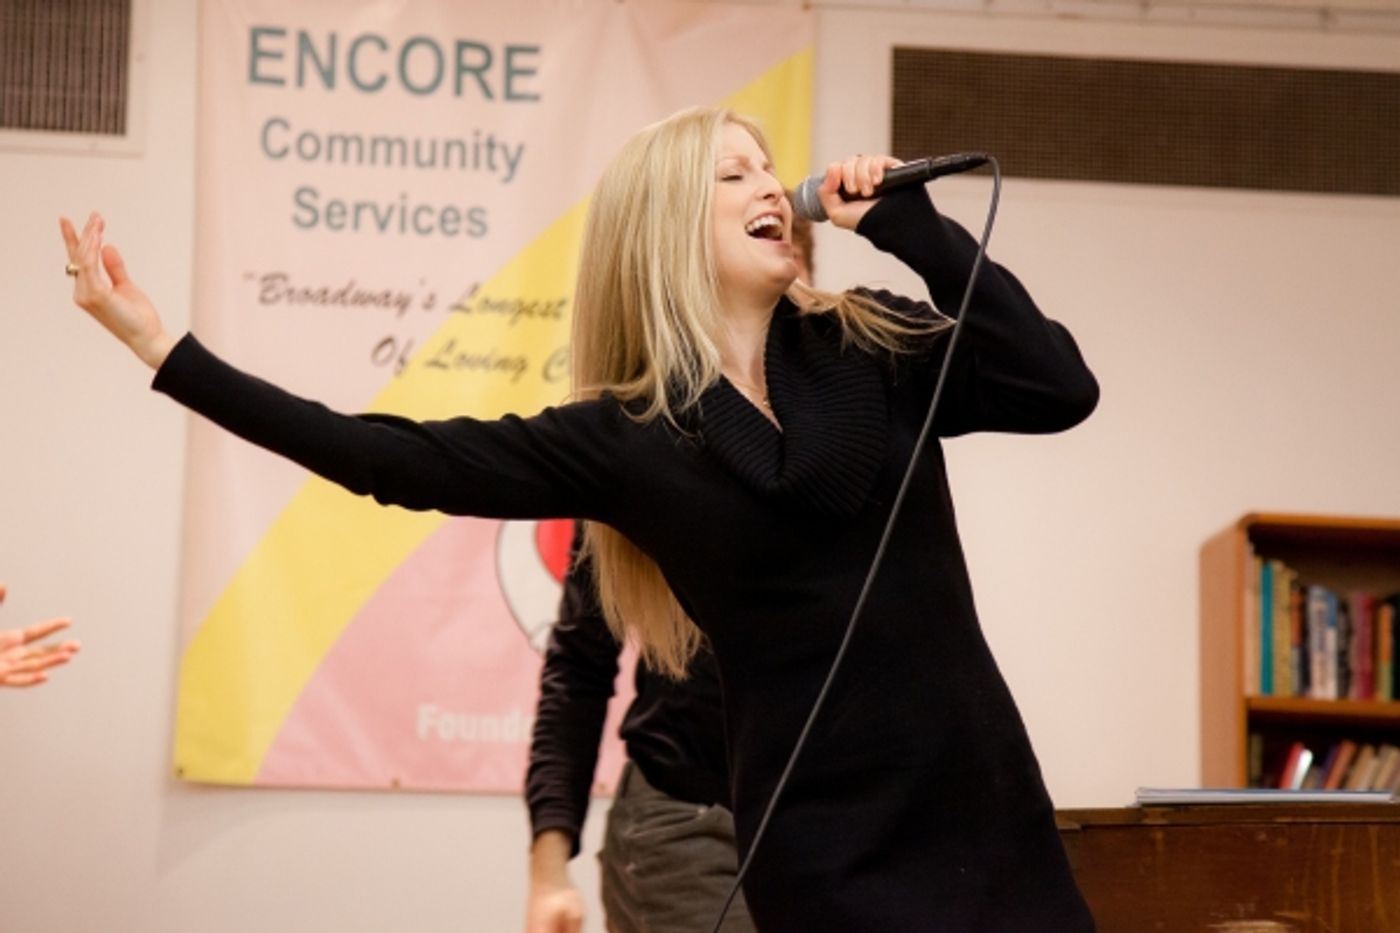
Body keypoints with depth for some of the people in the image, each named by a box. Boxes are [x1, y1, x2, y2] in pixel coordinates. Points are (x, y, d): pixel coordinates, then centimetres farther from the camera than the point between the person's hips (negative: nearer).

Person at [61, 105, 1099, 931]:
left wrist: (914, 228, -7)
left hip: (975, 796, 2)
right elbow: (397, 459, 1)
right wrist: (163, 346, 2)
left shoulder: (872, 351, 5)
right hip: (827, 835, -2)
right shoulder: (619, 437, 0)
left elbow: (1060, 389, -6)